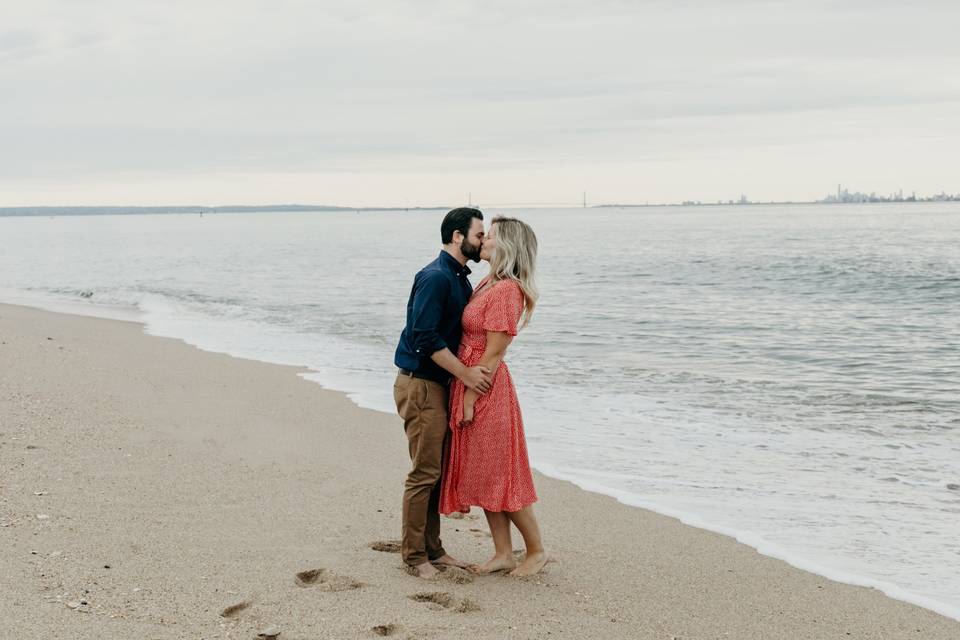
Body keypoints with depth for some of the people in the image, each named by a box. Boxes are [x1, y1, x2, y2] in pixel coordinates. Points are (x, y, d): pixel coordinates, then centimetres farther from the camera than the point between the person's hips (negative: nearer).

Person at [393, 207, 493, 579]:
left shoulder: (461, 279, 15)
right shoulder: (435, 277, -17)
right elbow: (425, 338, -23)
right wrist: (466, 373, -20)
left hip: (440, 384, 10)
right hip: (420, 384, -10)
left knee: (438, 471, 13)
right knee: (424, 472, -6)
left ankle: (432, 548, 20)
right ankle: (414, 555, 3)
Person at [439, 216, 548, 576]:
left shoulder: (505, 290, -17)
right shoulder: (487, 284, 12)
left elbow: (494, 352, -19)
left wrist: (470, 398, -18)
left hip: (488, 387, -10)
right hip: (469, 383, 10)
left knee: (499, 474, -1)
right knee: (482, 474, 11)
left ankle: (536, 551, 12)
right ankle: (503, 554, 18)